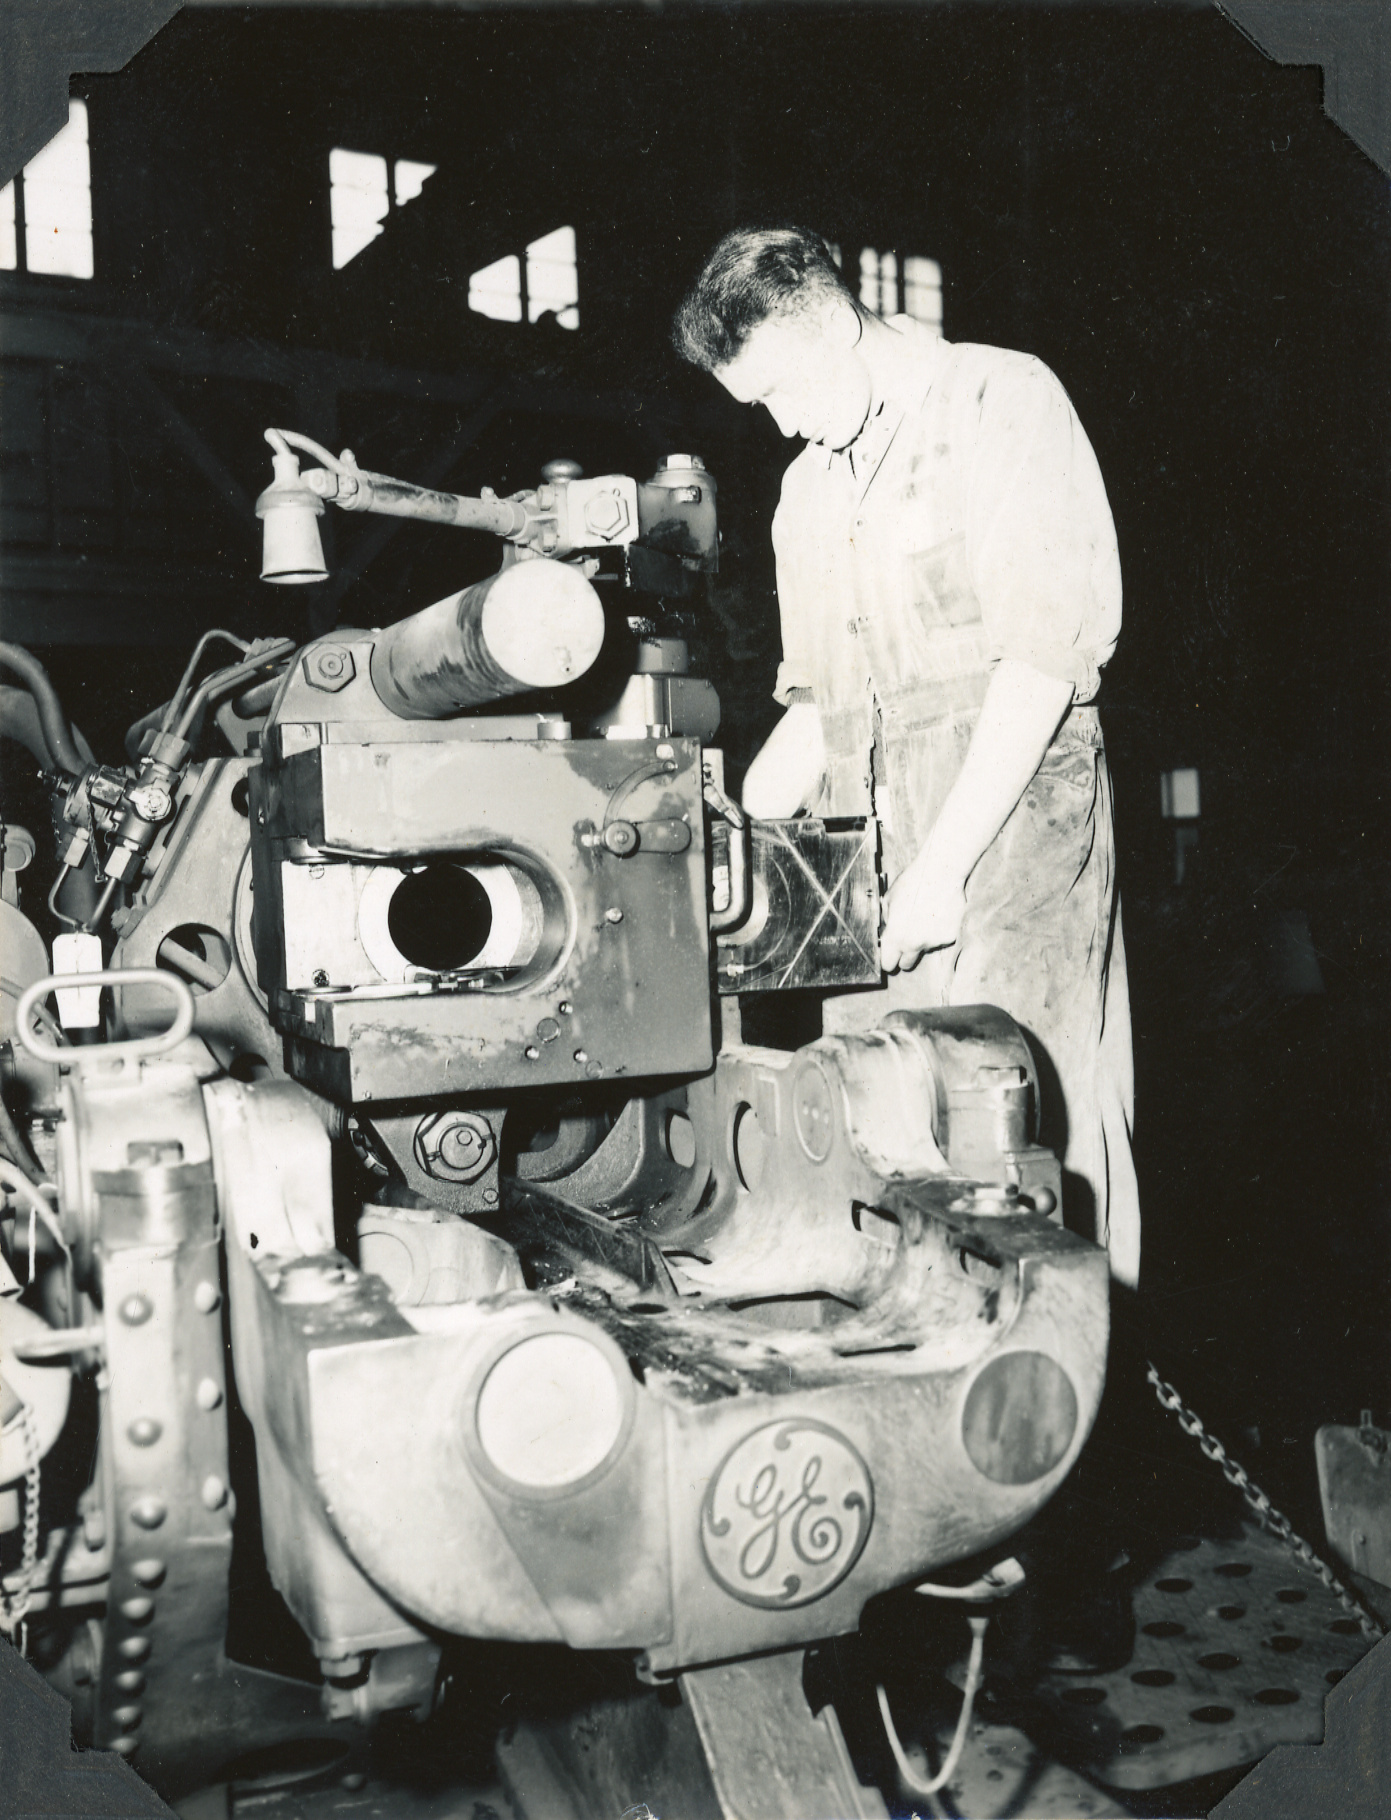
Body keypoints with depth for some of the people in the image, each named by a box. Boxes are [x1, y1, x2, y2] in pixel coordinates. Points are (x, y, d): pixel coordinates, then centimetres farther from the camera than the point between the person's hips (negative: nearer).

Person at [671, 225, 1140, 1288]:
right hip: (865, 853, 6)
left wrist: (944, 859, -16)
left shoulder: (1001, 400, 1)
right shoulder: (806, 493, 22)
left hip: (1012, 818, -6)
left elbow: (1046, 645, -10)